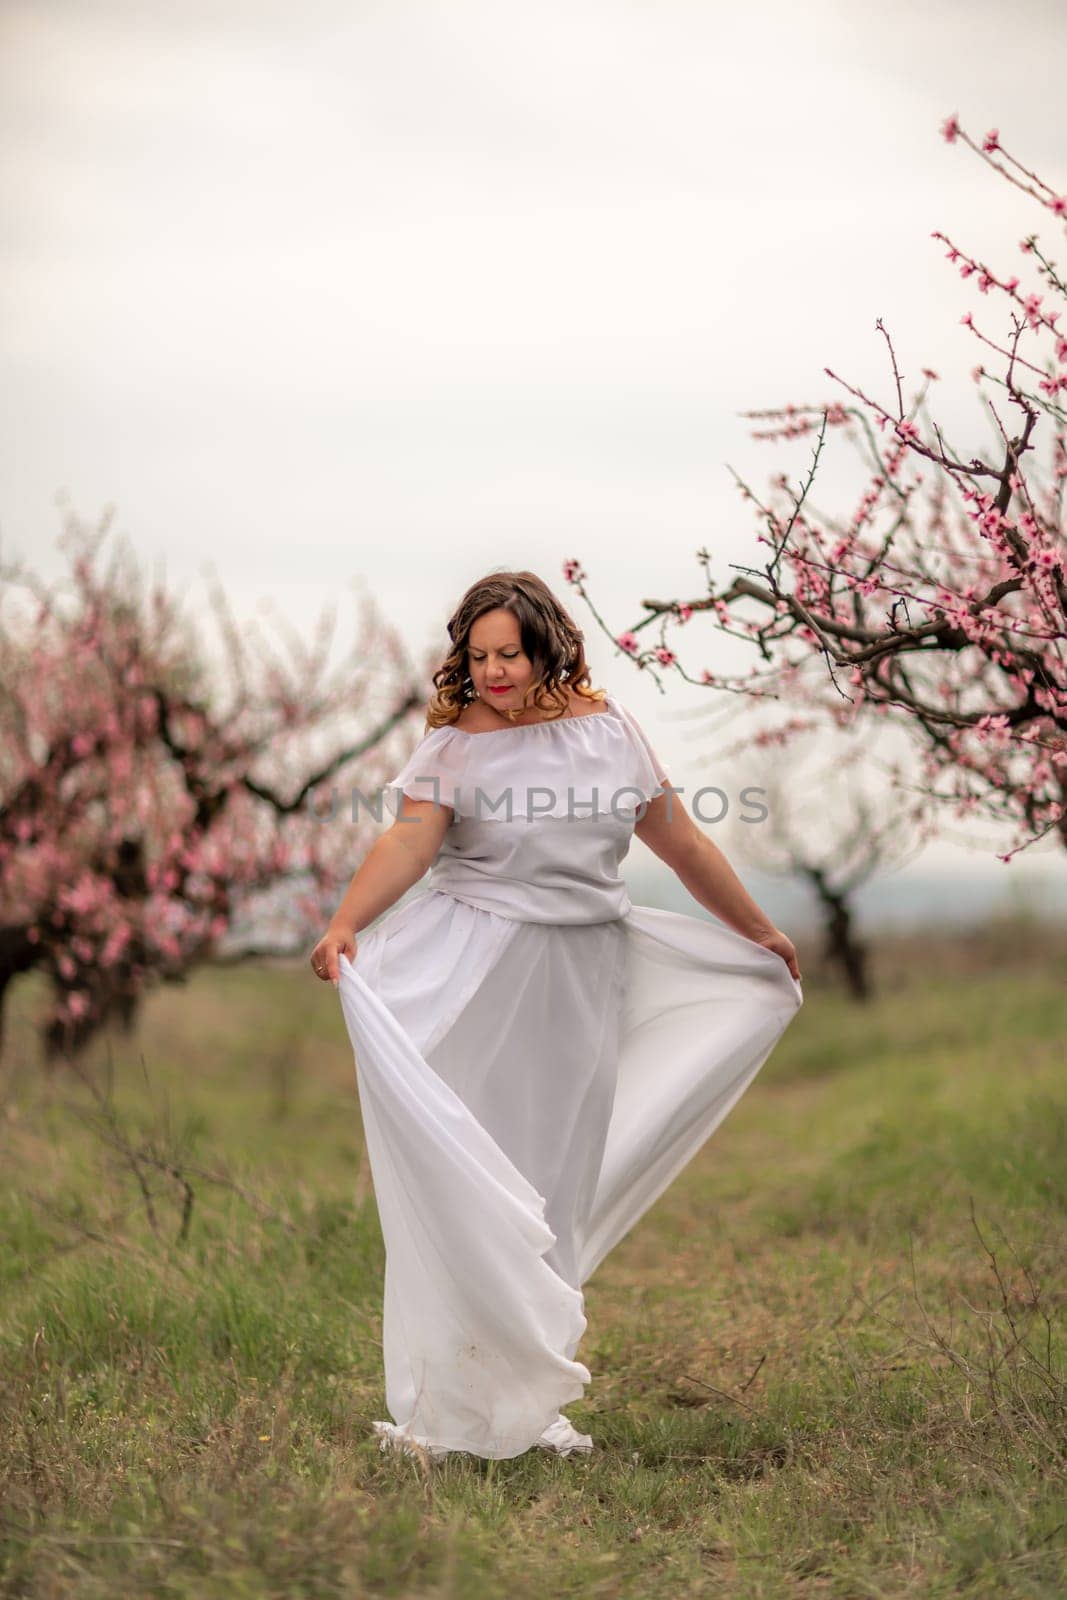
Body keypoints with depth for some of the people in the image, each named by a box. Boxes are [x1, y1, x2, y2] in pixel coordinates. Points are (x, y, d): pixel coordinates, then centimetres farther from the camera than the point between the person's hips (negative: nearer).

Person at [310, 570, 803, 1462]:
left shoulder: (609, 729, 6)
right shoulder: (456, 741, -4)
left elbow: (681, 843, 14)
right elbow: (410, 838, -20)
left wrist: (760, 933, 22)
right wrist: (344, 925, -37)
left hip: (587, 977, 4)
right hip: (480, 976, -3)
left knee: (558, 1183, 8)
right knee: (467, 1173, -5)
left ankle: (527, 1402, 19)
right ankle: (448, 1408, 3)